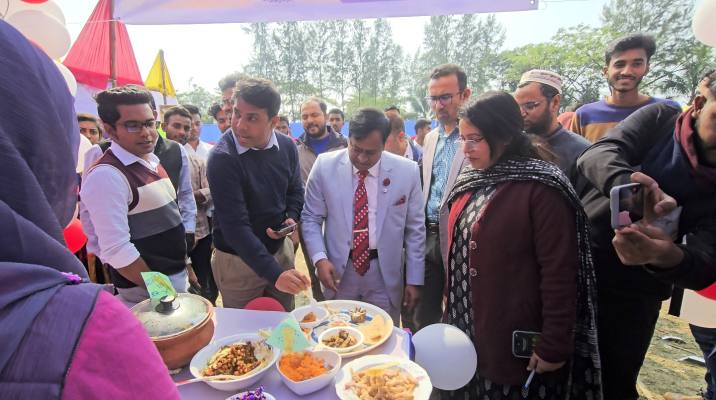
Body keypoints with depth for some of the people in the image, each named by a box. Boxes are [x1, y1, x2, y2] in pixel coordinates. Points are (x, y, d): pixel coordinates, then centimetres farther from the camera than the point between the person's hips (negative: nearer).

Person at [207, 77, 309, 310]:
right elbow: (235, 226, -27)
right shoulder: (222, 158, -22)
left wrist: (292, 217, -11)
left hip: (281, 249, 5)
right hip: (238, 261, -4)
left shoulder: (286, 146, -6)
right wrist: (274, 274, -33)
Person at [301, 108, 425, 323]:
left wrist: (414, 280, 1)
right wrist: (320, 258, -14)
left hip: (385, 274, 0)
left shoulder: (407, 171, -8)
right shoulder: (325, 166, -9)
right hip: (338, 271, 1)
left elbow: (415, 229, -1)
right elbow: (311, 219, 0)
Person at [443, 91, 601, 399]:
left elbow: (559, 272, -18)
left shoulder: (540, 187, -18)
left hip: (516, 344, -6)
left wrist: (554, 346, -14)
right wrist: (450, 304, 13)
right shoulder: (471, 181, 4)